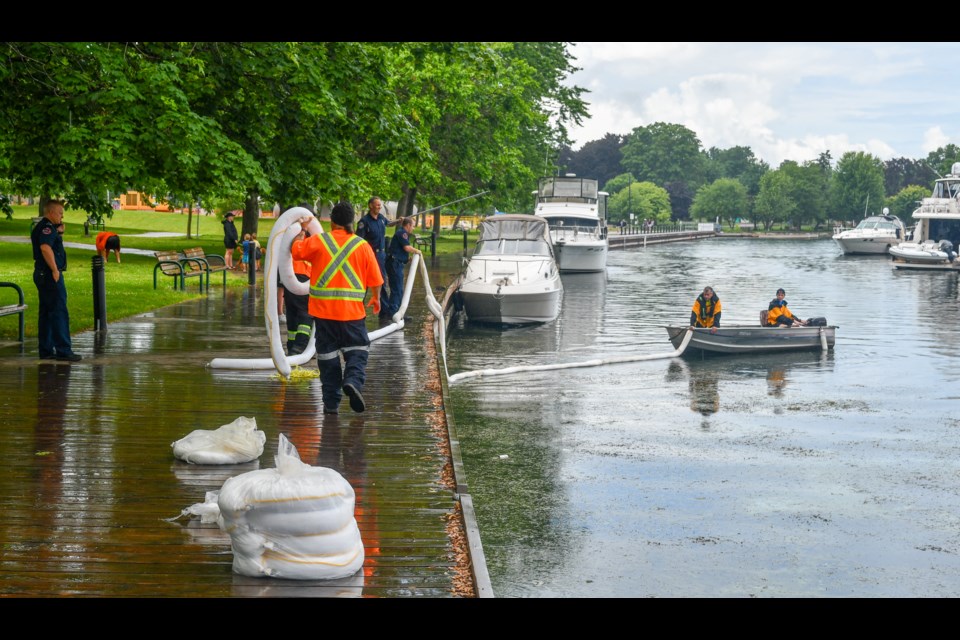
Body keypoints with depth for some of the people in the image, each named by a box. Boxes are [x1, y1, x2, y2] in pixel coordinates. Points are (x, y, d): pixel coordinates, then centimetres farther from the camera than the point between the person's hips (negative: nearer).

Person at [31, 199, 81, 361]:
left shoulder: (45, 228, 17)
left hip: (43, 275, 10)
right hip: (50, 275, -10)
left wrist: (58, 232, 15)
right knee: (60, 313, -9)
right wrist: (55, 269, -25)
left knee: (46, 314, 11)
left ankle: (46, 351, 14)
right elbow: (45, 247, -29)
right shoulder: (47, 227, -14)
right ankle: (63, 350, -9)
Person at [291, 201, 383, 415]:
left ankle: (331, 401, 8)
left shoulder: (318, 241, -3)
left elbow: (295, 250, 13)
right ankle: (353, 380, -20)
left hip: (323, 309, 1)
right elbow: (375, 280, 2)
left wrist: (302, 230, 27)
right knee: (357, 349, 9)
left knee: (327, 353, 8)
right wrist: (376, 299, 20)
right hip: (352, 310, -1)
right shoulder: (362, 246, -1)